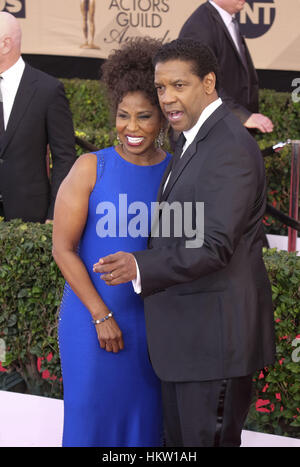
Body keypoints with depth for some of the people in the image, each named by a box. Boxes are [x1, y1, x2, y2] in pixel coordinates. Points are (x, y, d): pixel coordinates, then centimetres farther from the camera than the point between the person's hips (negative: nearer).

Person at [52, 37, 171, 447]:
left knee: (144, 416, 10)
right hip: (92, 317, -2)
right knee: (92, 416, 4)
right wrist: (101, 316, -12)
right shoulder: (91, 168, -8)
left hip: (151, 320, 3)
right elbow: (63, 248, -9)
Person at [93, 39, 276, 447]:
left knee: (207, 439, -2)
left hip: (216, 333, -10)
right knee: (181, 440, 16)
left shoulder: (229, 147, -18)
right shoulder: (196, 140, 15)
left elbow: (215, 245, -26)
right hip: (188, 334, 10)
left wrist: (141, 268, -33)